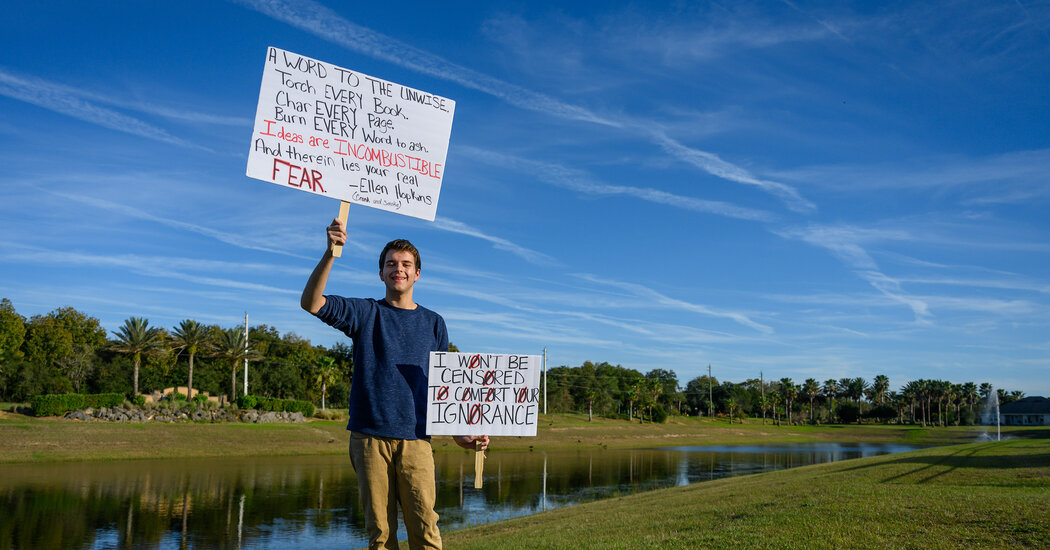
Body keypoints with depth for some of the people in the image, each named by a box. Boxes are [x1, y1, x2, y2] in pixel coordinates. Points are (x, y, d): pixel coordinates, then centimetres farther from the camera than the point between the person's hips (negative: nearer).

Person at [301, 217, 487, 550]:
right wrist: (331, 253, -19)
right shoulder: (365, 313, 9)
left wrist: (461, 435, 6)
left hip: (415, 439, 1)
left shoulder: (433, 324, 14)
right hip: (370, 437, 0)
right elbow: (311, 303, -6)